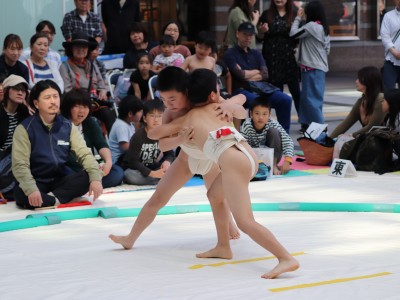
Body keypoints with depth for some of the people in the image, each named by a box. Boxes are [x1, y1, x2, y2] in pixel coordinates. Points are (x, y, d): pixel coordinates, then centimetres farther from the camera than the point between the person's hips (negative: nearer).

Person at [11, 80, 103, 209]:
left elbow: (85, 154, -7)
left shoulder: (67, 126, 1)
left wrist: (95, 178, -27)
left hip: (61, 180, 4)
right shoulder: (25, 128, -11)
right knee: (21, 194, -37)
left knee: (89, 177, -24)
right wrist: (32, 190, -36)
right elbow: (20, 165, -18)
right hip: (36, 182, -4)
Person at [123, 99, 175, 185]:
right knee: (130, 176, -38)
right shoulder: (138, 136, -20)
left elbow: (170, 154, 3)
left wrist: (167, 161, -23)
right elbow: (133, 161, -23)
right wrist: (152, 173, -34)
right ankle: (161, 179, -28)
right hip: (135, 170, -3)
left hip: (153, 169, 3)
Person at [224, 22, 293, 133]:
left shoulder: (256, 53, 22)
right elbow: (241, 74, -10)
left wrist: (248, 76, -5)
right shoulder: (230, 54, 5)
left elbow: (265, 74, 8)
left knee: (286, 100, -18)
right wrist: (257, 71, 6)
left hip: (260, 88, 6)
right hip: (242, 91, -6)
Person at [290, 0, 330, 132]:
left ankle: (319, 126, -7)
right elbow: (327, 48, 14)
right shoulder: (323, 27, 12)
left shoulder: (311, 26, -15)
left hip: (312, 67, -9)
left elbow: (293, 34, -10)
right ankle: (308, 124, 14)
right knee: (306, 96, 12)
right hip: (320, 66, 9)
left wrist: (298, 18, 0)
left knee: (311, 97, -6)